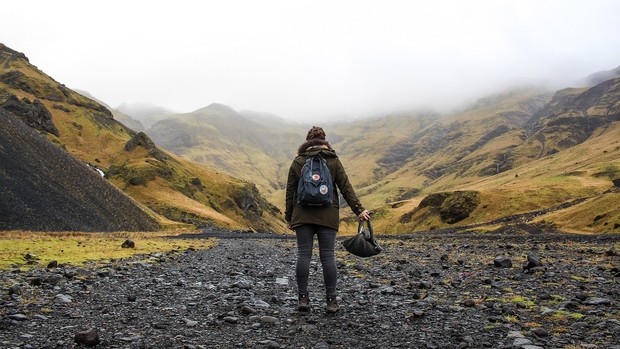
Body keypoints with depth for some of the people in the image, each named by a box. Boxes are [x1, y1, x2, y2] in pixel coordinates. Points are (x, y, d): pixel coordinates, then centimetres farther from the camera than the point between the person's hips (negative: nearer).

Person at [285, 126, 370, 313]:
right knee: (328, 256, 2)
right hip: (327, 216, 0)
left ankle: (303, 298, 6)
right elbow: (346, 188, -1)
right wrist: (359, 210, 1)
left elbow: (290, 191, 6)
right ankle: (331, 300, 4)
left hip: (303, 215, 1)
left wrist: (289, 217, 13)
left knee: (303, 254, 4)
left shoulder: (297, 162, 5)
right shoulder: (334, 161, 4)